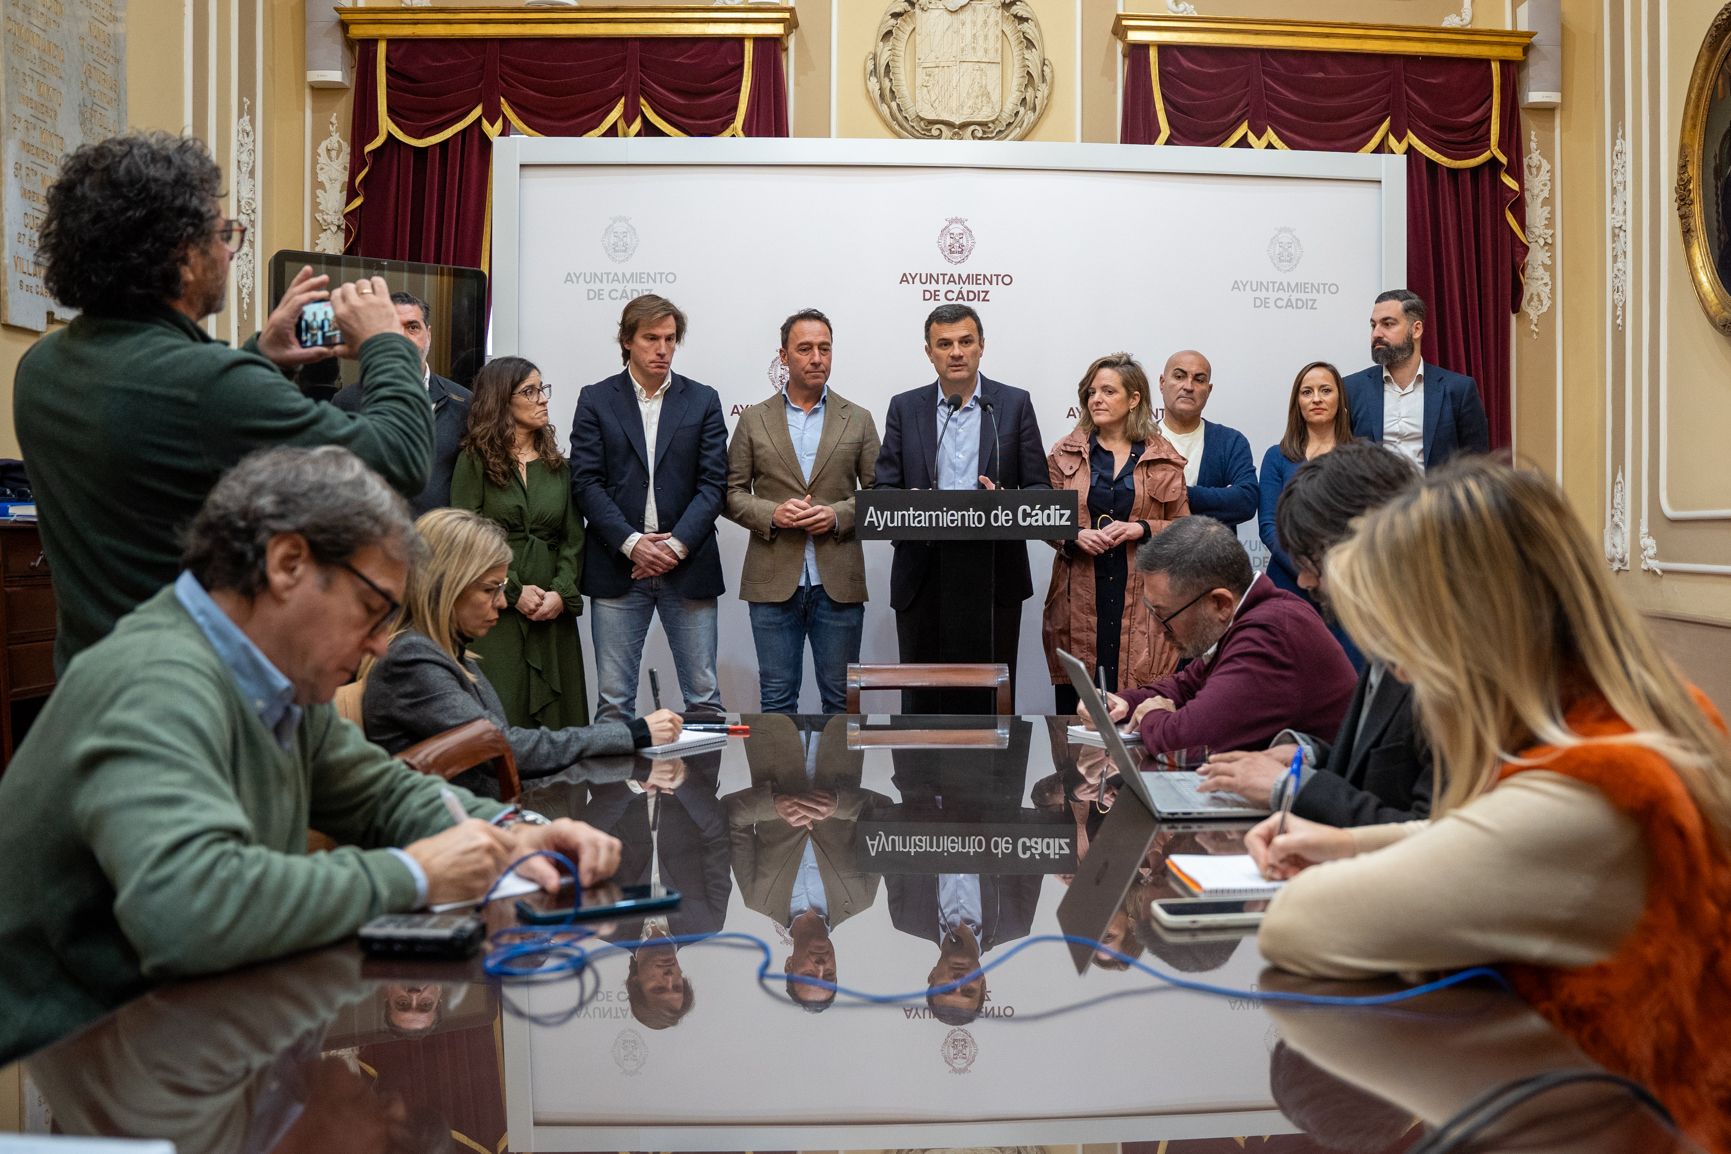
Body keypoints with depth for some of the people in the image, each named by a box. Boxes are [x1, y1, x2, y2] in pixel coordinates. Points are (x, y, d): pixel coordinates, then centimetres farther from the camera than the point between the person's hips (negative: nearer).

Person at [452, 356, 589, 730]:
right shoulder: (474, 461, 2)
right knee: (500, 715, -6)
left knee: (555, 713, 3)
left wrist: (562, 593, -6)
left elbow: (573, 537, 9)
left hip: (552, 614, 4)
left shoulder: (556, 464, 15)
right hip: (495, 613, -4)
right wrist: (514, 592, -13)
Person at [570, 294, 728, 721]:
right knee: (614, 698, 4)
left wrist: (677, 545, -10)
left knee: (703, 695, 4)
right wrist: (631, 543, -12)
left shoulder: (703, 401, 8)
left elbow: (713, 483, 2)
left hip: (688, 566, 1)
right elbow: (586, 482, -1)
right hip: (618, 565, 0)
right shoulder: (596, 400, 6)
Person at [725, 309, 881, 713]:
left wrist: (838, 515, -11)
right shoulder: (753, 420, 7)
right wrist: (771, 514, -13)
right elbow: (732, 492, 5)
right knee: (776, 698, 7)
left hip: (839, 583, 0)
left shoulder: (858, 420, 7)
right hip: (773, 582, 0)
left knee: (840, 698, 8)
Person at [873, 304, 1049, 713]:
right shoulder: (904, 407, 9)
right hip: (924, 576, 1)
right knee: (921, 698, 6)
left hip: (993, 572, -1)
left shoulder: (1015, 404, 6)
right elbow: (882, 489, 6)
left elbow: (1040, 490, 5)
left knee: (990, 699, 4)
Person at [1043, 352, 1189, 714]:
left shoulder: (1163, 457, 7)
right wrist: (1075, 536, -8)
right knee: (1075, 711, 0)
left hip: (1141, 593, -1)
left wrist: (1142, 529, -9)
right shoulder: (1064, 453, 9)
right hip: (1080, 593, 1)